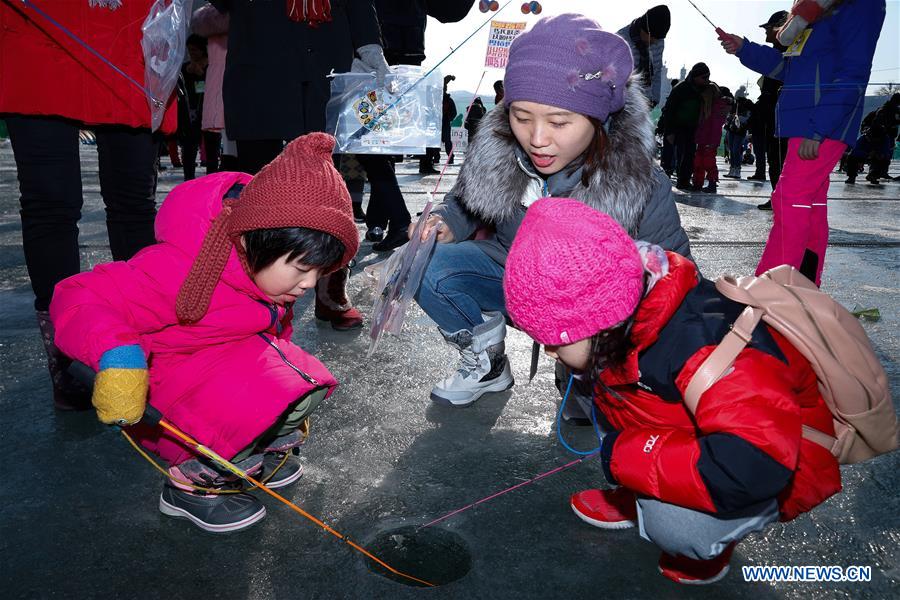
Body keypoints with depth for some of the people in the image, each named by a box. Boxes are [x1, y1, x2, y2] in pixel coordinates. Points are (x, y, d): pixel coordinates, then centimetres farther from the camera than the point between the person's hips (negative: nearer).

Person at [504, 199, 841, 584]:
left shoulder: (699, 341, -39)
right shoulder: (622, 313, -16)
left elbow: (756, 466, -46)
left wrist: (624, 455, -35)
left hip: (784, 461, -7)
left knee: (673, 523, -34)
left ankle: (711, 538, 3)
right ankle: (639, 499, 7)